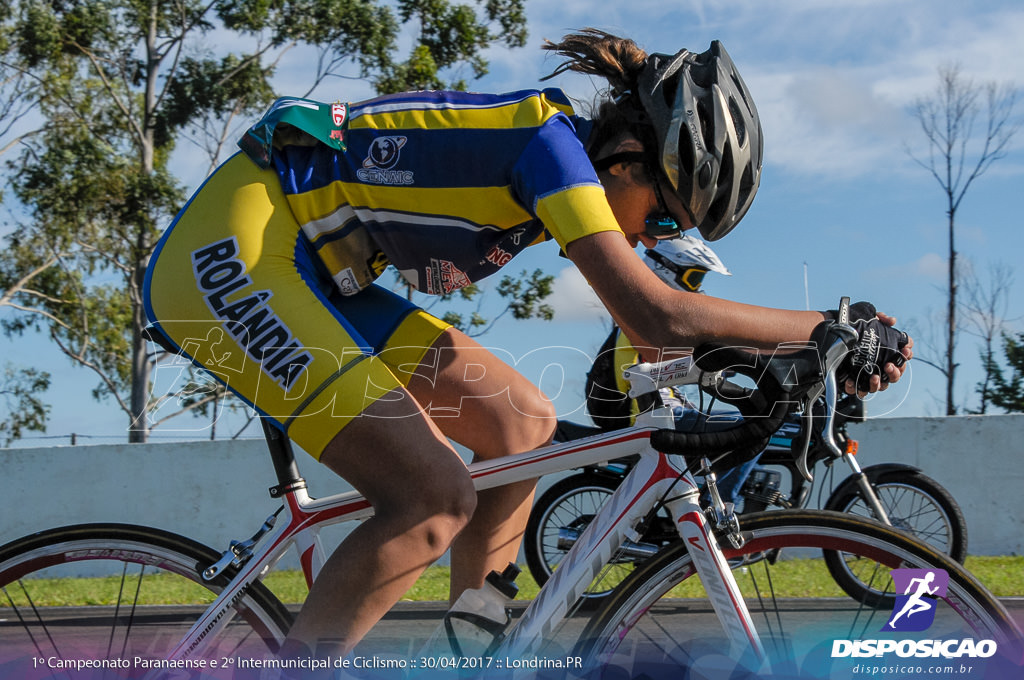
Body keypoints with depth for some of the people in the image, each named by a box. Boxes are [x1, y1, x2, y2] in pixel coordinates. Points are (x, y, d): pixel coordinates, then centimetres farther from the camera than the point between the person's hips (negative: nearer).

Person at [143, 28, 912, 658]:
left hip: (307, 271, 10)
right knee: (437, 500, -19)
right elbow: (656, 317, -28)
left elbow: (652, 314, 13)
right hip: (234, 250, -10)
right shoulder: (553, 140, -20)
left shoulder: (574, 155, 7)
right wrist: (834, 327, -19)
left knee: (525, 423, 6)